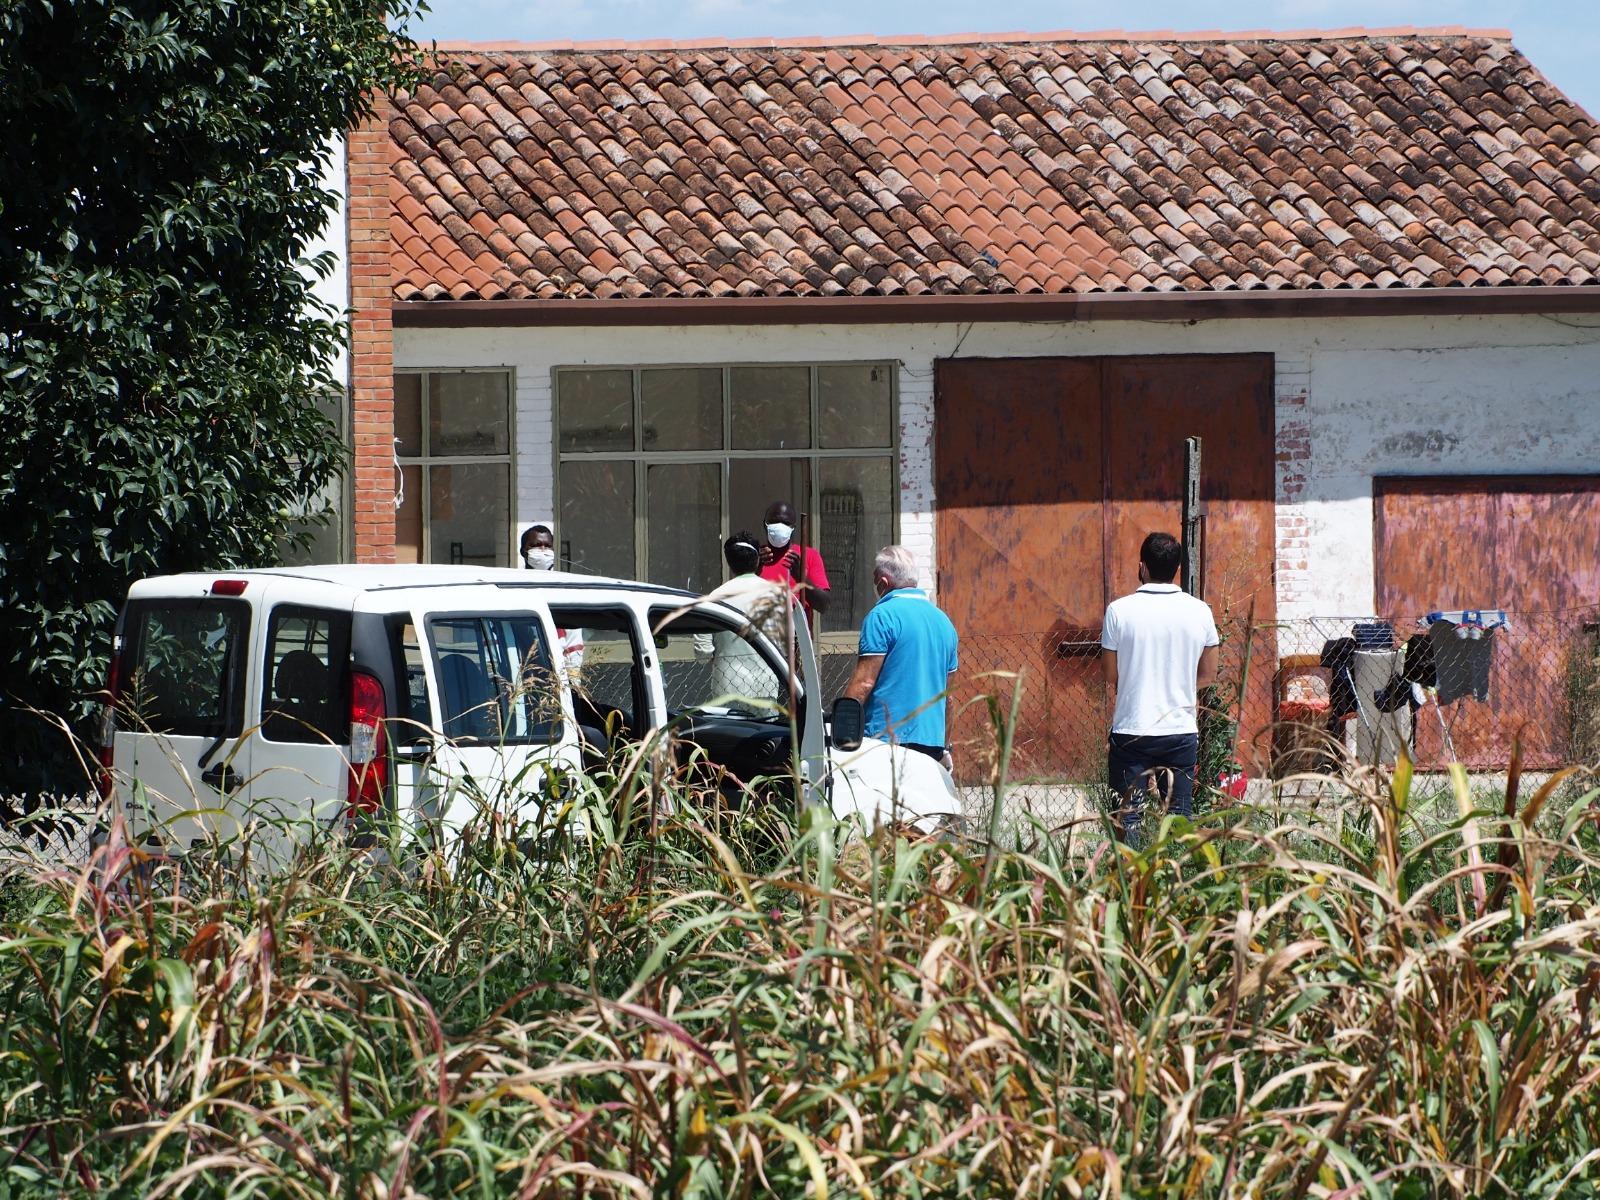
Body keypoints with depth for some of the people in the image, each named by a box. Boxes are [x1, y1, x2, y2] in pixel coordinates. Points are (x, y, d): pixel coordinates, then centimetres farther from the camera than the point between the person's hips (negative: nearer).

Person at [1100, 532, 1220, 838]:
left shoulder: (1119, 610, -8)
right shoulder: (1199, 612, -1)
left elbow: (1109, 675, 0)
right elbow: (1208, 674, 7)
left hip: (1130, 731, -2)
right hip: (1182, 730, 2)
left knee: (1127, 816, 3)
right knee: (1180, 817, 8)